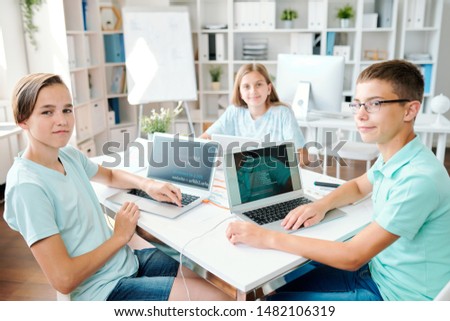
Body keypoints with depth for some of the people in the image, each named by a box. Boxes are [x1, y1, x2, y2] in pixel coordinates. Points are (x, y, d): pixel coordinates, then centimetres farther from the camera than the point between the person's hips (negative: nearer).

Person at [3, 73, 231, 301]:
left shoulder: (69, 155, 1)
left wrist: (147, 184, 3)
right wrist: (120, 237, -13)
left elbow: (110, 175, 23)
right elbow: (63, 280, -24)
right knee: (216, 298, -10)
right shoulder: (27, 186, -22)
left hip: (131, 259, 8)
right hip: (105, 289, -7)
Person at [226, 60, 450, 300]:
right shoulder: (391, 159, -2)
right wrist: (321, 205, -2)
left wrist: (268, 238, -26)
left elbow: (352, 257, -28)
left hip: (397, 294, -8)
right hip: (377, 271, 8)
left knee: (277, 302, -8)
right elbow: (358, 186, 20)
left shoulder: (420, 177, -29)